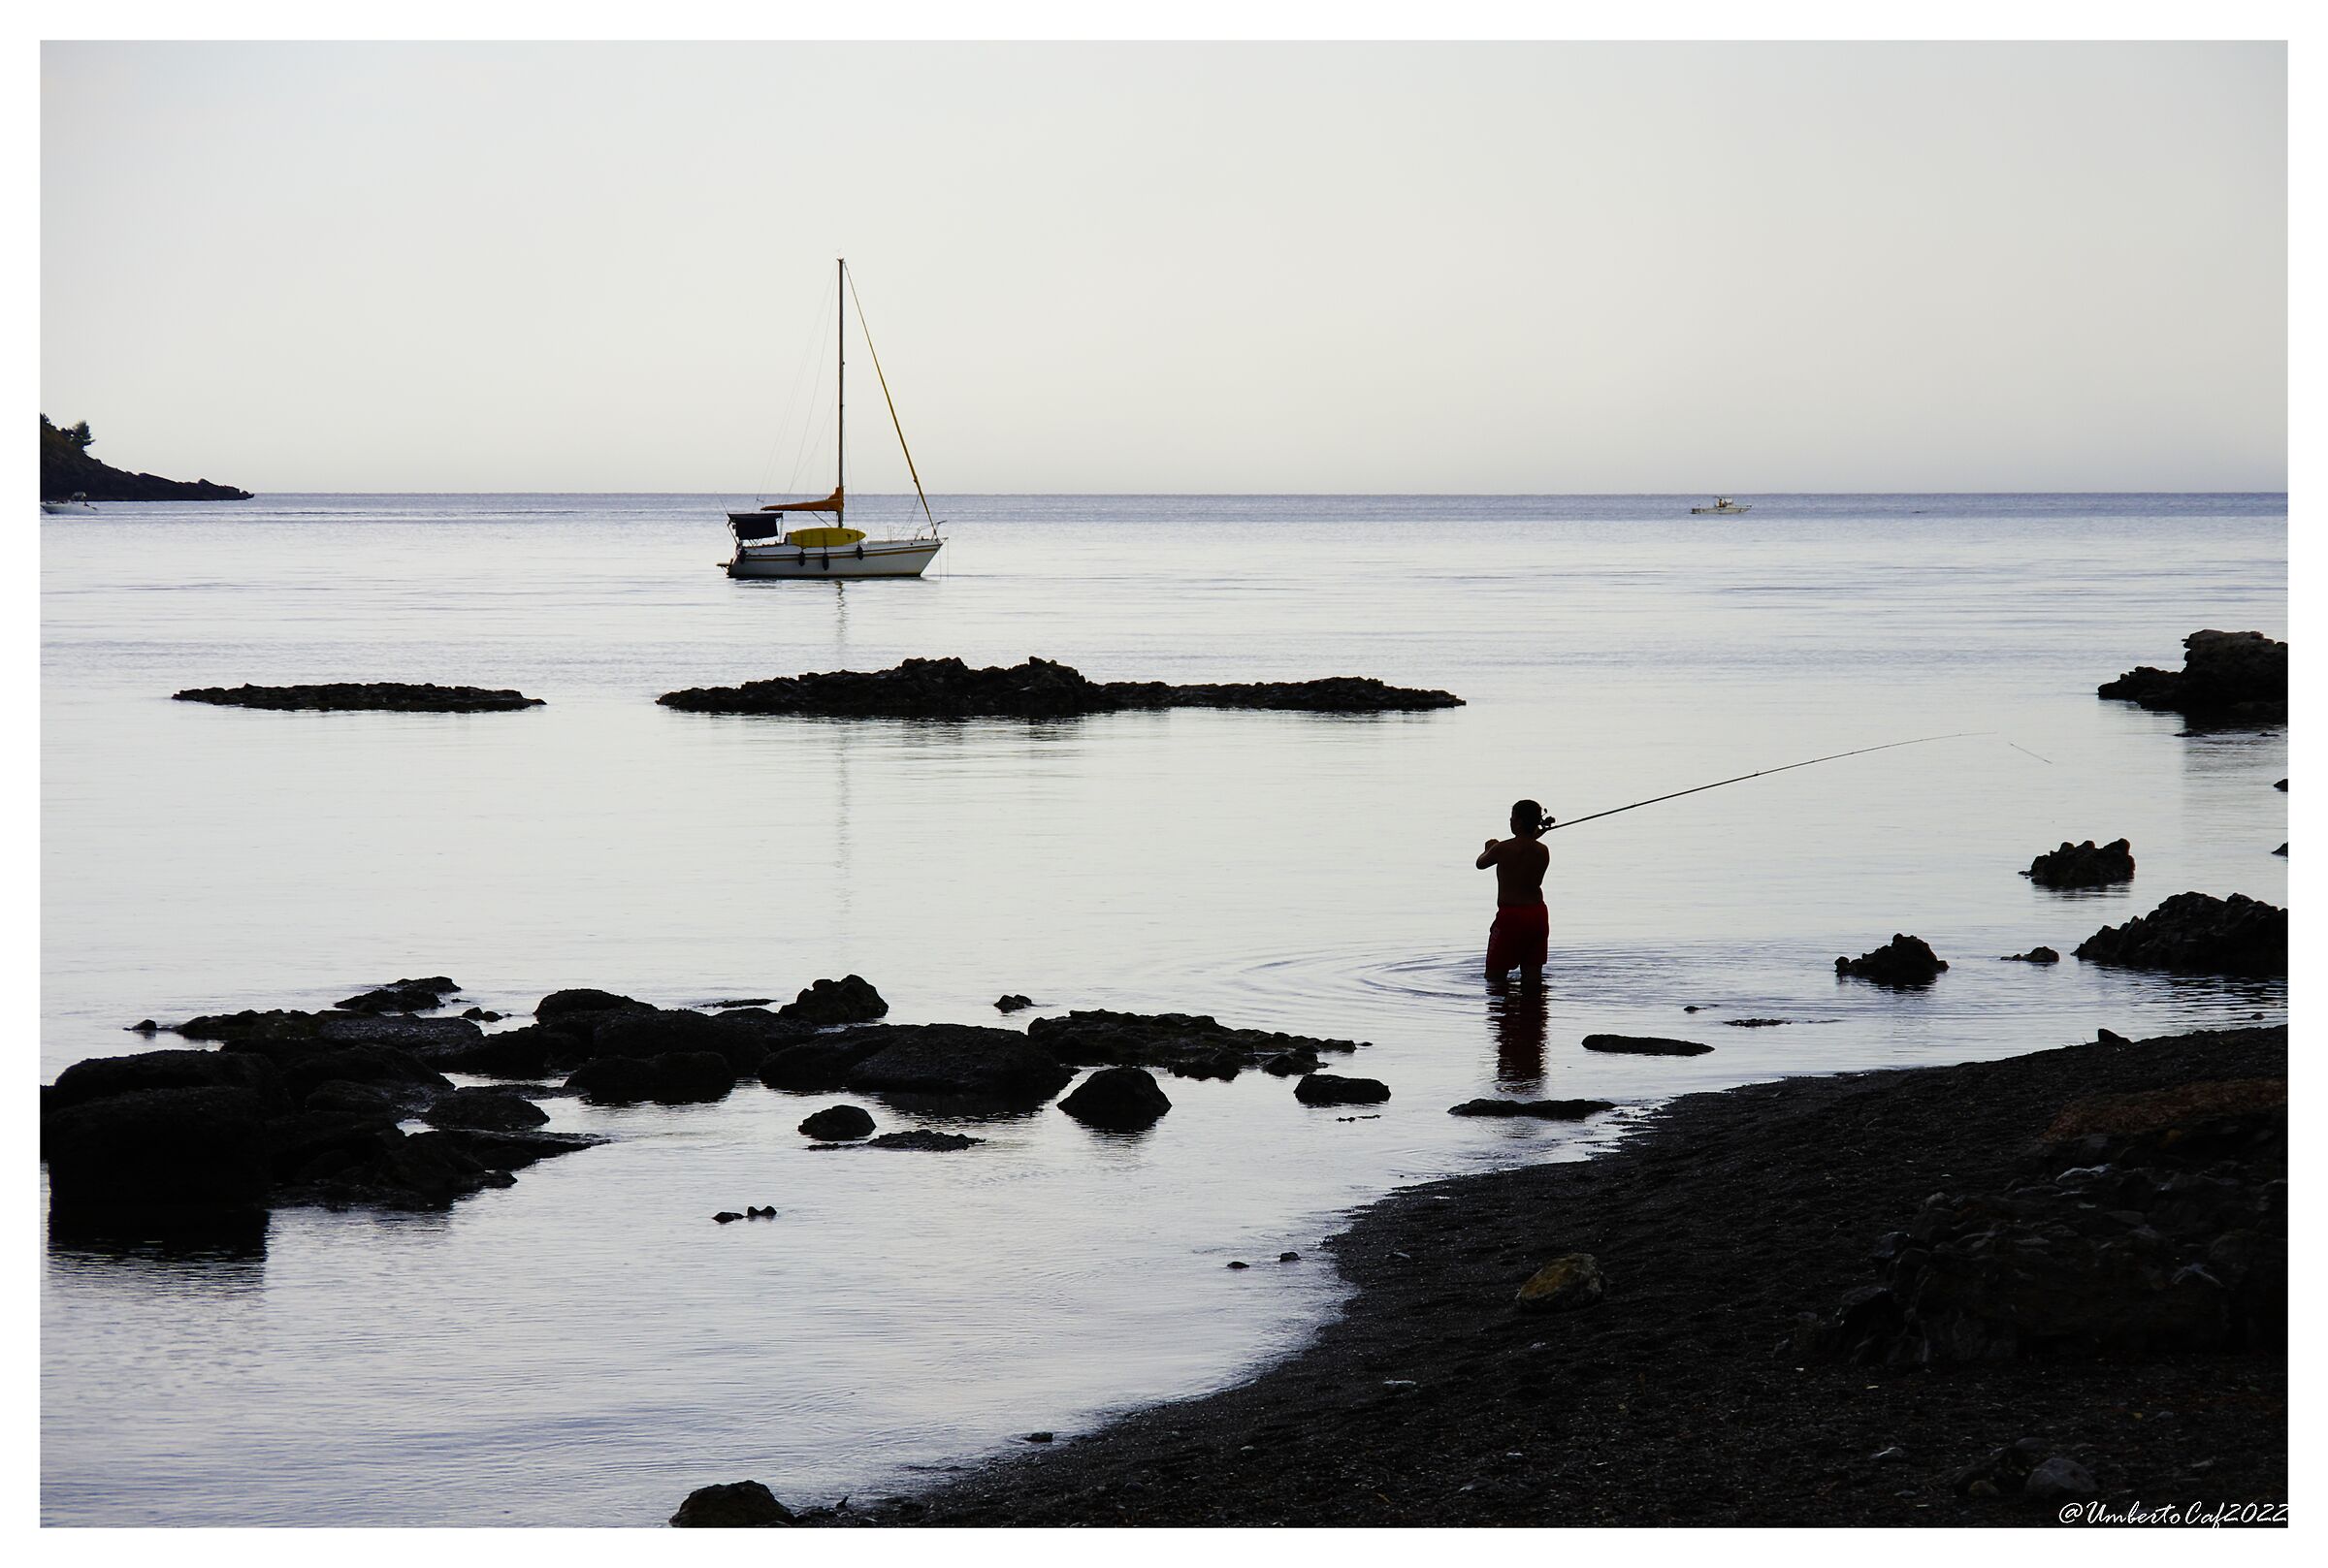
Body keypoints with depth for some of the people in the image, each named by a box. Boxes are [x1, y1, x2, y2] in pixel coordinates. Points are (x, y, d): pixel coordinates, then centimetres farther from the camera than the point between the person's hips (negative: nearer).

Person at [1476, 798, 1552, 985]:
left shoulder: (1503, 849, -12)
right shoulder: (1543, 851, 1)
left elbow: (1480, 863, 7)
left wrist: (1489, 848, 29)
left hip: (1511, 915, -5)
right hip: (1538, 914, 5)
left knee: (1494, 976, 5)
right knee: (1532, 975, 12)